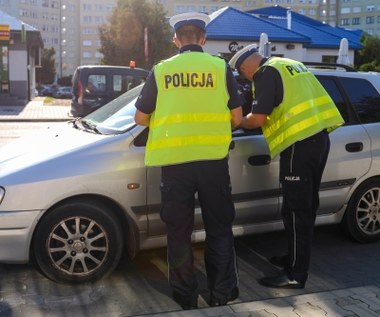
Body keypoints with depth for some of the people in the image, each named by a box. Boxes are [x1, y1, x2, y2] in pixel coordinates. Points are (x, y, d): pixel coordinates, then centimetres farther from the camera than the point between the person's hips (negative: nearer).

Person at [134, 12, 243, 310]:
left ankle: (185, 296, 20)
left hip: (174, 160, 0)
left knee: (179, 232, 11)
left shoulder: (161, 70, 4)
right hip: (213, 159, 0)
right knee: (219, 229, 14)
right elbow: (236, 118, 6)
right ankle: (223, 293, 19)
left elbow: (141, 118, 10)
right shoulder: (221, 68, 3)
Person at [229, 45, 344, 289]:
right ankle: (296, 259, 30)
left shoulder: (267, 72, -7)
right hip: (319, 137, 10)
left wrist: (238, 122, 6)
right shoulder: (290, 65, 22)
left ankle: (296, 274, 1)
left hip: (300, 143, -10)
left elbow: (258, 119, -12)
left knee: (295, 211, -5)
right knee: (306, 207, 17)